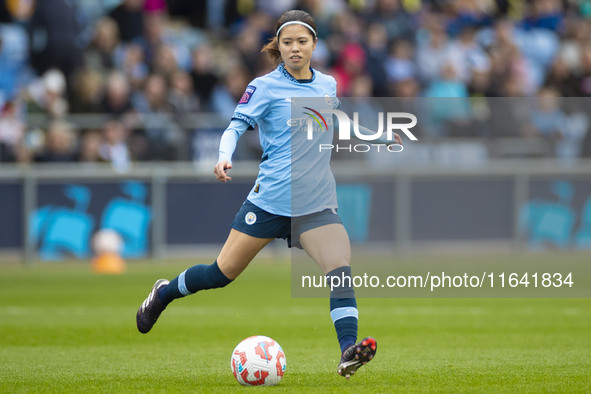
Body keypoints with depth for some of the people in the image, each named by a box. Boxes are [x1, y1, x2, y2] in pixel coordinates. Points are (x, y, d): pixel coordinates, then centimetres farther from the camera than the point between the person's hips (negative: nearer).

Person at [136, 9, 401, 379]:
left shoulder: (328, 85, 10)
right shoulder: (266, 86, -4)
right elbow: (236, 125, -11)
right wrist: (225, 156, -30)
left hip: (317, 204, 3)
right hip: (270, 199, -3)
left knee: (340, 268, -22)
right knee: (222, 273, 6)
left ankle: (348, 352, -31)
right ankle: (164, 292, 34)